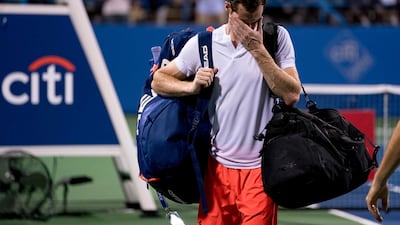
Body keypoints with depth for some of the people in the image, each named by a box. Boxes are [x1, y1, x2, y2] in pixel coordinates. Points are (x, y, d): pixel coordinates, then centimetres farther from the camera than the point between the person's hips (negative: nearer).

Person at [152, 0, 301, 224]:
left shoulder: (277, 38, -3)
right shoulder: (202, 44, 2)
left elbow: (292, 95, -12)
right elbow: (159, 80, 10)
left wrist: (258, 49, -17)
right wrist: (192, 86, -9)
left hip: (261, 166, -2)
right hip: (219, 165, 2)